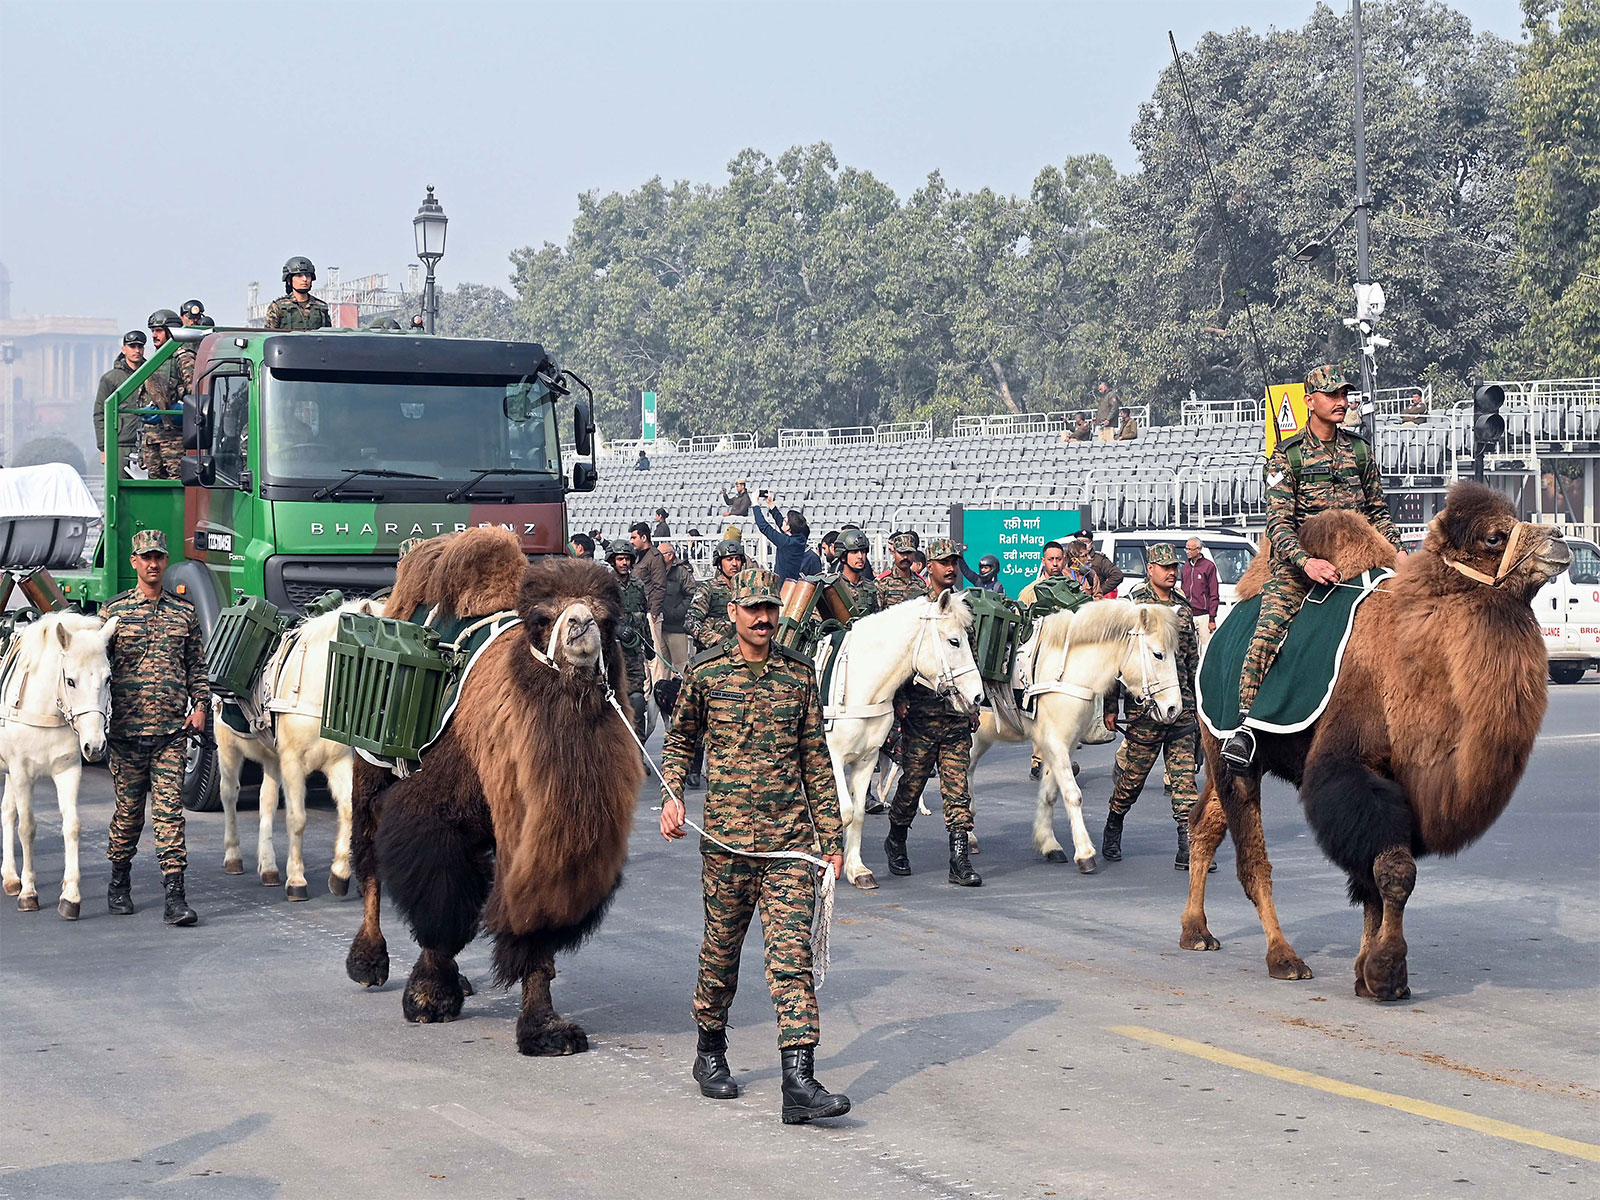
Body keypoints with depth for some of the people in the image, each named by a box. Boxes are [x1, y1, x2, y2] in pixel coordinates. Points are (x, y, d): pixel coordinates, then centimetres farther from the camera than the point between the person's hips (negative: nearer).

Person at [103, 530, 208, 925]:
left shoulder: (184, 612, 9)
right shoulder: (114, 610, 5)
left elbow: (197, 665, 14)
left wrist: (200, 704, 0)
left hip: (173, 729, 0)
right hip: (126, 727, 0)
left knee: (170, 810, -6)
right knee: (128, 809, 8)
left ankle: (175, 897, -9)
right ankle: (119, 884, 27)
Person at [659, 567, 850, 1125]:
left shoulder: (799, 673, 6)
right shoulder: (706, 673, 1)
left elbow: (816, 756, 10)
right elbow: (680, 739, 15)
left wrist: (830, 834, 9)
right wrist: (671, 797, -1)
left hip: (791, 838, 1)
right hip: (727, 837, -1)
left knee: (792, 953, -7)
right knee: (721, 949, 11)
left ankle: (799, 1083, -12)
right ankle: (710, 1053, 33)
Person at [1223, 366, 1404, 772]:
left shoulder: (1359, 451, 14)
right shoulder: (1287, 455, 1)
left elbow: (1377, 511, 21)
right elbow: (1278, 521, -7)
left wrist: (1397, 550, 3)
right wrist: (1307, 562, -24)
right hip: (1299, 561, -4)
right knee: (1269, 624, -27)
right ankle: (1245, 724, -30)